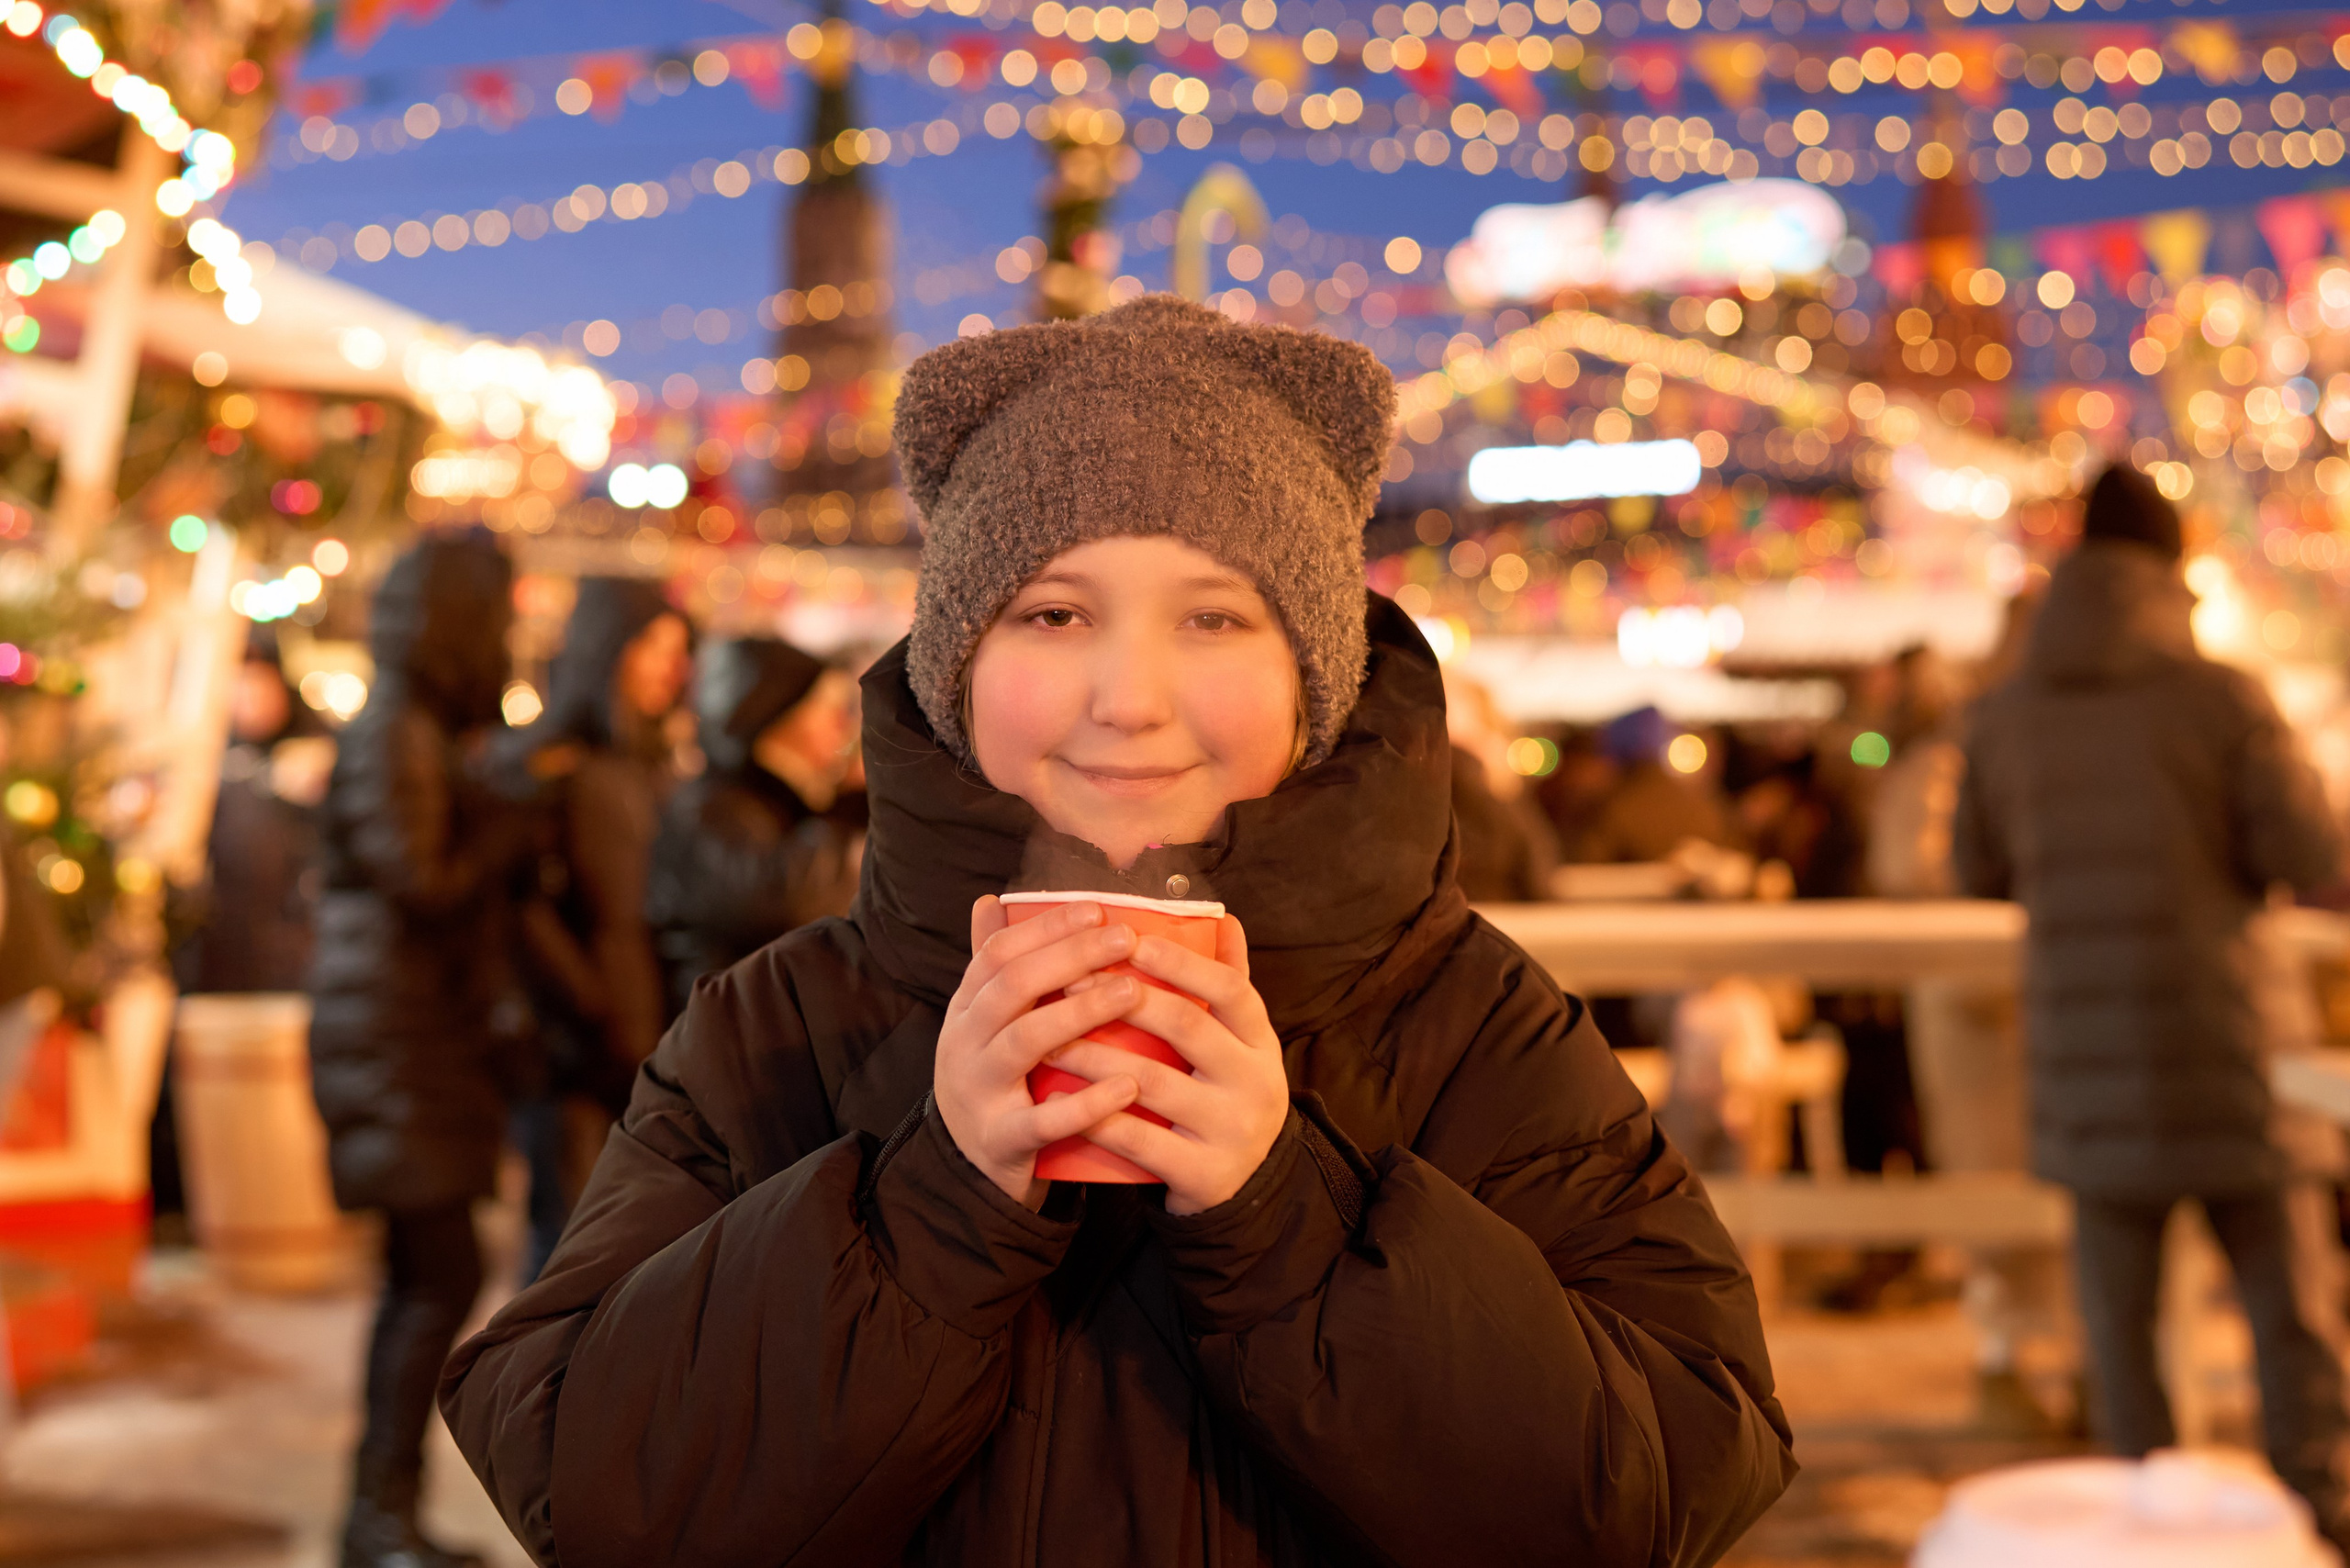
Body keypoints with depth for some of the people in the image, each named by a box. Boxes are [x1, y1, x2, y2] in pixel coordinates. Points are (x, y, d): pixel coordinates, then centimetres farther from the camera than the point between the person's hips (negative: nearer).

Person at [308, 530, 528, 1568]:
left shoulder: (436, 735, 18)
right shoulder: (391, 735, -12)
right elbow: (422, 881, -18)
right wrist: (512, 828, -6)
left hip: (434, 1036, 10)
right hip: (396, 1039, -10)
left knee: (421, 1280, 11)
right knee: (444, 1277, -10)